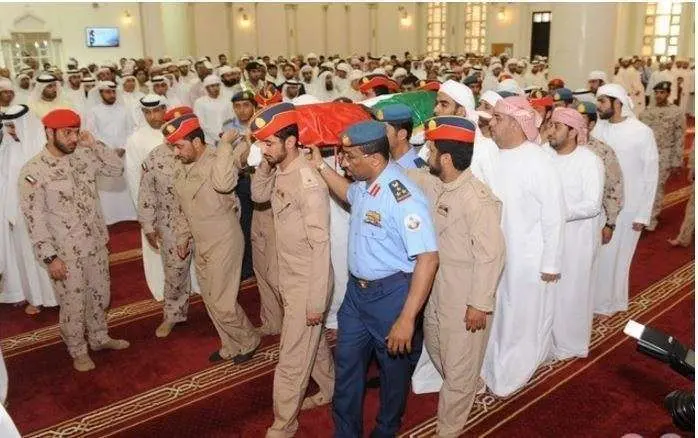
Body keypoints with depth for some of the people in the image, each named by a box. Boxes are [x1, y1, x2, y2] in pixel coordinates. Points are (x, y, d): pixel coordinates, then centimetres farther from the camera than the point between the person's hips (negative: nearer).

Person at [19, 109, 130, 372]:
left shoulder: (83, 156, -2)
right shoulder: (33, 171, -18)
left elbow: (118, 169, 2)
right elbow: (34, 220, -17)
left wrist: (94, 145, -11)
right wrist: (50, 257, -17)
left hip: (96, 244, 6)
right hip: (66, 252, -5)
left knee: (100, 295, 21)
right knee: (73, 304, 11)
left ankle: (99, 338, 43)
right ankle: (78, 351, 32)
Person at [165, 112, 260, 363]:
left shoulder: (216, 161, -18)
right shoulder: (182, 169, 6)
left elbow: (223, 183, -43)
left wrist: (226, 144, -33)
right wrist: (183, 237, 21)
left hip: (224, 243, -8)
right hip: (201, 245, 8)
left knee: (223, 304, -2)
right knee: (212, 302, 16)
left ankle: (249, 342, 23)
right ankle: (231, 347, 34)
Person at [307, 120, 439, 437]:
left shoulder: (403, 197, -27)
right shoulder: (363, 184, -1)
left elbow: (428, 258, -29)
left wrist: (407, 318, -30)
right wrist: (320, 165, 13)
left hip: (391, 295, -8)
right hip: (356, 290, 8)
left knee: (393, 368, 16)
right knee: (347, 363, 19)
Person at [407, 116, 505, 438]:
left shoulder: (477, 198, -25)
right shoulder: (434, 185, -1)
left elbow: (491, 254, -24)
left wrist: (479, 304, -20)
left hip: (465, 298, -8)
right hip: (437, 290, 9)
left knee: (459, 368, 10)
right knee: (435, 348, 27)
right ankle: (459, 395, 54)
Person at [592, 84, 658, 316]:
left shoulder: (642, 132, -13)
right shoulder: (598, 128, -1)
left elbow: (651, 175, -8)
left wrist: (643, 214, -8)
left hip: (627, 207, -4)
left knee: (615, 255, 8)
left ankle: (610, 302, 27)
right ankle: (592, 297, 31)